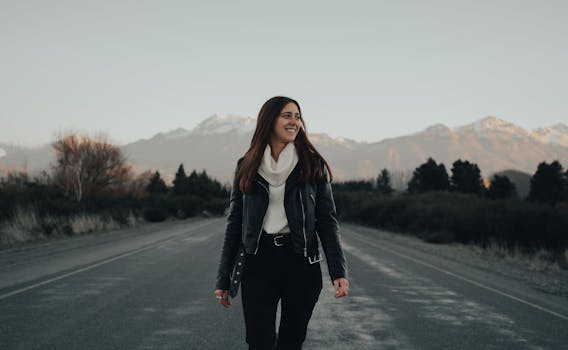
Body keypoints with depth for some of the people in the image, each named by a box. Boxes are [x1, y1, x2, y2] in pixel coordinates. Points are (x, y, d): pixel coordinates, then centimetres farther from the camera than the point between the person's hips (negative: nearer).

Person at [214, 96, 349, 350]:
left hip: (301, 264, 0)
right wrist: (223, 279, 7)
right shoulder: (247, 167, 6)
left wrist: (338, 272, -8)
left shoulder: (313, 165, 4)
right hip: (258, 264, 0)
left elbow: (327, 221, 2)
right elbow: (234, 224, 8)